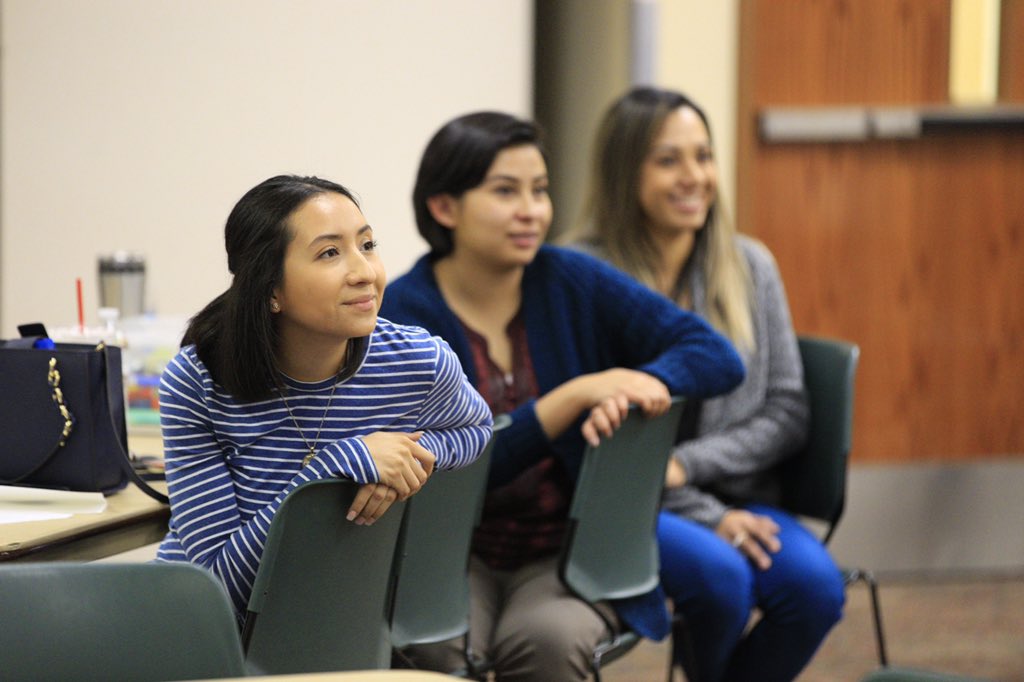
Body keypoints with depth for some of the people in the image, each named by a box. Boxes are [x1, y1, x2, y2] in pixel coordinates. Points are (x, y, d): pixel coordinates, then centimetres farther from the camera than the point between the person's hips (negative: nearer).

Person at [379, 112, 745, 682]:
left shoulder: (574, 283, 1)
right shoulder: (402, 313, -7)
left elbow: (718, 357, -6)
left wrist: (638, 385, -26)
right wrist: (580, 393, -24)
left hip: (574, 551, 2)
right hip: (452, 550, -2)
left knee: (547, 636, -32)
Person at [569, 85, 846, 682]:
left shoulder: (750, 267, 9)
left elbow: (788, 414, 6)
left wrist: (686, 464, -10)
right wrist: (706, 516, -14)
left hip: (737, 495, 4)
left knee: (815, 583, -26)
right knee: (719, 574, -33)